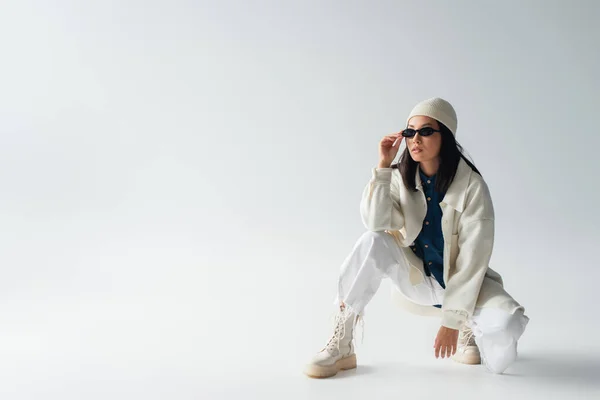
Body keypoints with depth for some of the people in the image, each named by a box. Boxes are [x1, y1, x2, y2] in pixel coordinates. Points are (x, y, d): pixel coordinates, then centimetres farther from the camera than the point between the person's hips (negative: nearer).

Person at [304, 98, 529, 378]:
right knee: (372, 243, -29)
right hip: (416, 278, 2)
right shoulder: (400, 178, -6)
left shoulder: (471, 185, -17)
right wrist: (384, 165, -27)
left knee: (507, 322, -33)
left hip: (462, 281, -2)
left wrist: (452, 319, -19)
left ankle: (468, 326, 7)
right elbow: (376, 222, -24)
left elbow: (473, 258, -18)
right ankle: (341, 345, -19)